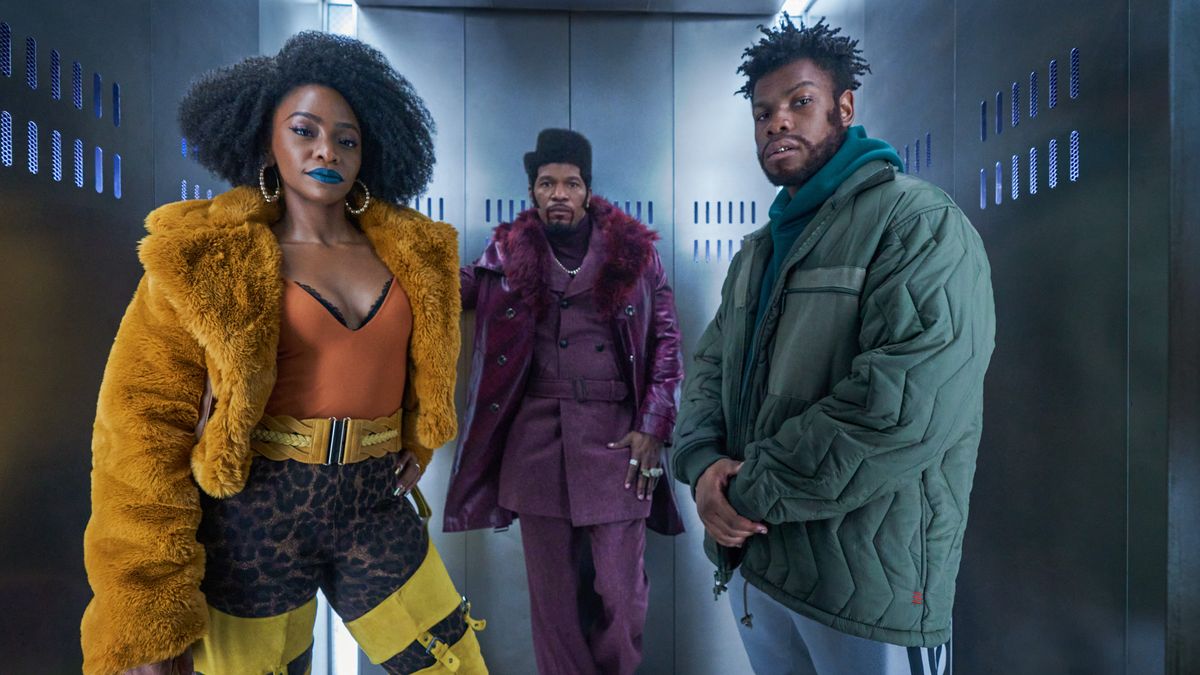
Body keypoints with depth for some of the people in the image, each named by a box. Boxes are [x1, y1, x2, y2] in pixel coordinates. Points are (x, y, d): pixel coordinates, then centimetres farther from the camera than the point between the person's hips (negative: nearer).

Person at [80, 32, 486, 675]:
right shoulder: (205, 258, -6)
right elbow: (143, 424, -9)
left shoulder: (413, 255, 5)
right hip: (256, 516, -2)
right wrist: (146, 616, -11)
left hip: (376, 510, 3)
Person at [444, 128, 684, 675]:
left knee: (621, 592, 7)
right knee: (551, 591, 13)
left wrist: (652, 427, -4)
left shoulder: (634, 251, 2)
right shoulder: (509, 253, 6)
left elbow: (666, 341, 3)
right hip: (536, 437, 1)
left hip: (616, 435, -1)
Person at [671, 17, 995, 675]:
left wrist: (751, 492, -18)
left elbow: (906, 407, -25)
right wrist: (703, 462, -11)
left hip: (871, 588, -6)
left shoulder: (922, 225, -12)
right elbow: (709, 366, 9)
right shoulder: (757, 250, 12)